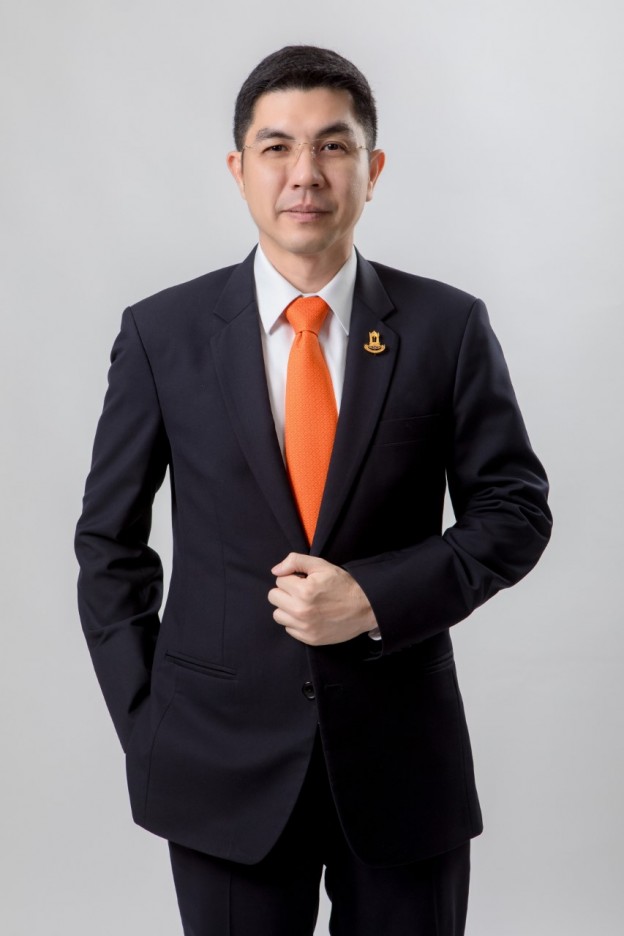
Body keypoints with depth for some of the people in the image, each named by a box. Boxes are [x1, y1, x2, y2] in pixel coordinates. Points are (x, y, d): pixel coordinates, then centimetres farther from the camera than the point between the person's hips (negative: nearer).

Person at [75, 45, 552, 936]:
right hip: (223, 763, 0)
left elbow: (516, 509, 1)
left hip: (402, 760, 1)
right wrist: (147, 727, 0)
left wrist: (376, 598, -14)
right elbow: (109, 540, 4)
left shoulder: (448, 327, -3)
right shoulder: (162, 333, -1)